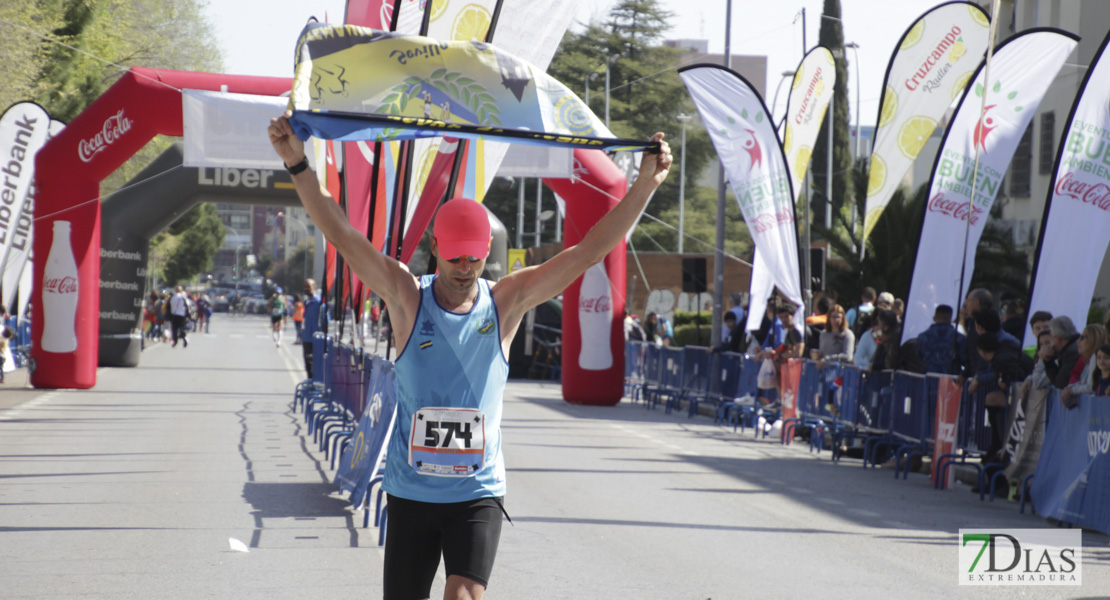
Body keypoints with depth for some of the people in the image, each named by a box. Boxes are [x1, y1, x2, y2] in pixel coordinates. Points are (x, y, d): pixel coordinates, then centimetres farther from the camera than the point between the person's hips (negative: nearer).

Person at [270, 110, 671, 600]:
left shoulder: (505, 303, -1)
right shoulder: (407, 298, -3)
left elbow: (588, 252, -4)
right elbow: (342, 236, -11)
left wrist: (645, 184, -10)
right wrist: (298, 165, -21)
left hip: (478, 493, -1)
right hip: (410, 491, 1)